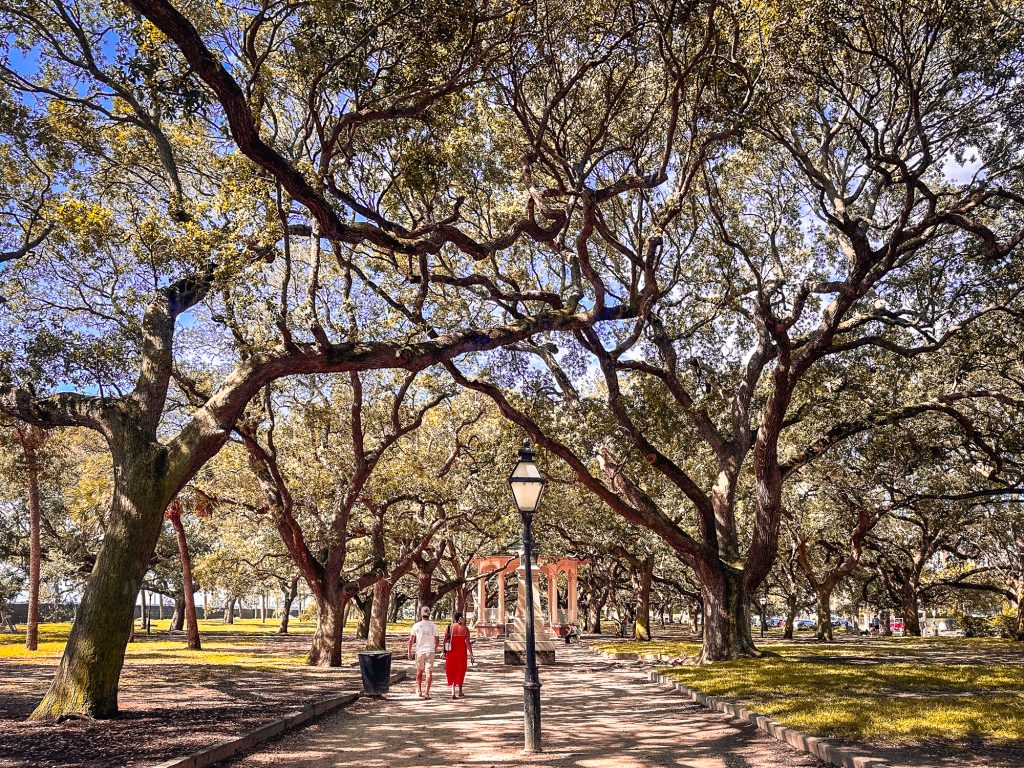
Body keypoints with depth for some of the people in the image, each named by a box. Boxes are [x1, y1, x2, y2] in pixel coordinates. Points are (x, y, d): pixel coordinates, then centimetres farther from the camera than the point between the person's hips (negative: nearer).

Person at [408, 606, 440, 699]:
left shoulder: (416, 625, -4)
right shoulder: (433, 626, -2)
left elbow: (411, 640, -2)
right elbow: (436, 640, 4)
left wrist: (409, 652, 7)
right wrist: (435, 649, 21)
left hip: (420, 651, 1)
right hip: (430, 651, 0)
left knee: (419, 671, 16)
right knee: (429, 672, 1)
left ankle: (419, 691, 23)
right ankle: (427, 693, -3)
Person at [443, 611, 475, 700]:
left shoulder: (449, 627, -3)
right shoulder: (465, 629, -3)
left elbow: (445, 640, -4)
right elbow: (468, 642, -6)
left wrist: (444, 652, 4)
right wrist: (471, 654, -2)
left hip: (451, 651, 0)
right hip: (462, 651, 0)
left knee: (452, 670, 8)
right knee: (461, 670, 16)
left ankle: (453, 692, -5)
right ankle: (459, 691, 24)